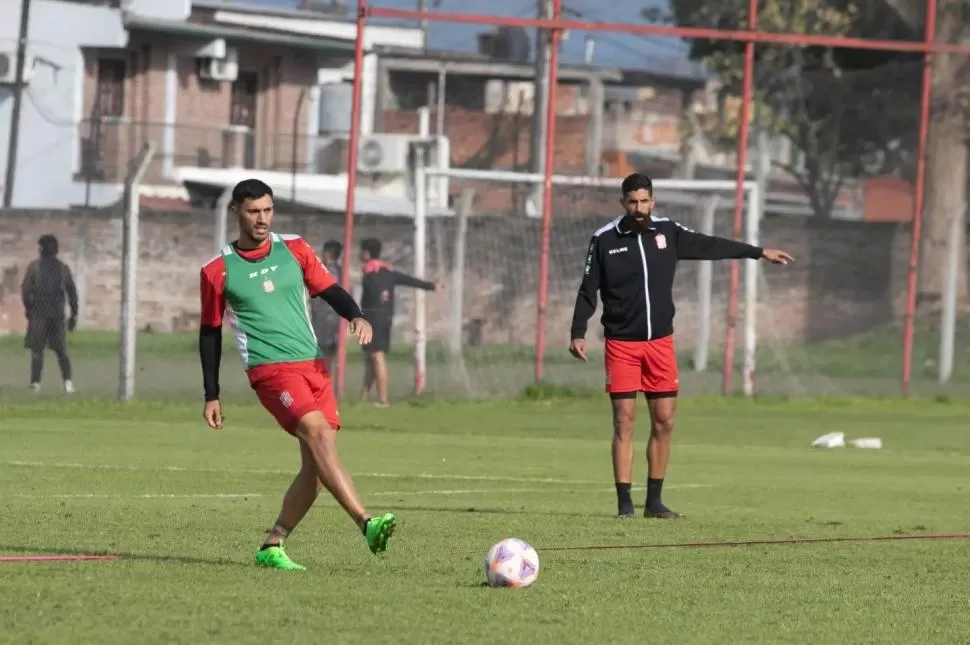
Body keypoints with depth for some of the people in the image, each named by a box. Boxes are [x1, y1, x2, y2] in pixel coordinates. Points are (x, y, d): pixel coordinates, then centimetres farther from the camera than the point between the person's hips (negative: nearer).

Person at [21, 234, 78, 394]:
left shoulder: (34, 266, -2)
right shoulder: (63, 268, 7)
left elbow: (25, 289, -6)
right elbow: (72, 292, 8)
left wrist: (27, 307, 9)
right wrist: (73, 314, 15)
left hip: (38, 314, -3)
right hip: (58, 313, 3)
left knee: (36, 350, 0)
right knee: (61, 350, 9)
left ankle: (35, 382, -7)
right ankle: (68, 381, -3)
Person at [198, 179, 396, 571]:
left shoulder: (294, 250, 11)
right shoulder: (219, 271, 4)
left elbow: (329, 290, 13)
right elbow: (210, 334, 10)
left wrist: (356, 316, -9)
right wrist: (211, 396, 10)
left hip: (313, 365, 5)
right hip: (270, 371, -5)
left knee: (316, 464, -1)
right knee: (318, 432, -25)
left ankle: (273, 546, 11)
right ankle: (366, 523, -37)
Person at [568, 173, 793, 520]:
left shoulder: (667, 232, 3)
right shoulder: (605, 240, -5)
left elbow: (710, 246, 13)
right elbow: (588, 291, -2)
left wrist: (759, 253, 16)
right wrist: (578, 333, -12)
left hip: (660, 342, 3)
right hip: (621, 344, -3)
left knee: (664, 422, 3)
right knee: (624, 422, -6)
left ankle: (654, 501, 12)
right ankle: (624, 502, -2)